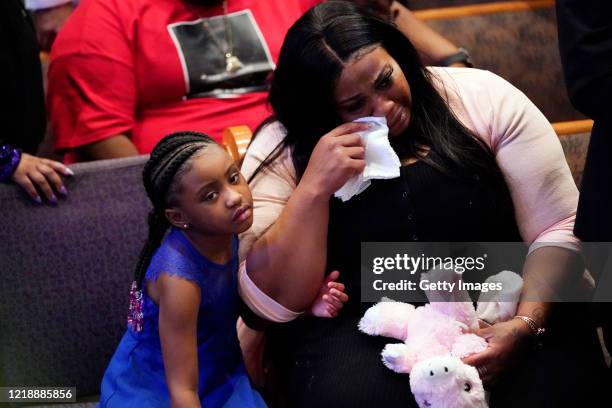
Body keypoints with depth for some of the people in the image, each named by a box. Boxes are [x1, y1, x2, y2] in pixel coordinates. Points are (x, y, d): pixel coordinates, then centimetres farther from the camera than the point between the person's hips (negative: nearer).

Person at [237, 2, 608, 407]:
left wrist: (526, 324, -19)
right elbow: (274, 302, -8)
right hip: (360, 326, -1)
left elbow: (559, 228, -3)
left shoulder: (482, 98, -2)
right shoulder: (281, 152, -2)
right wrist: (314, 188, -18)